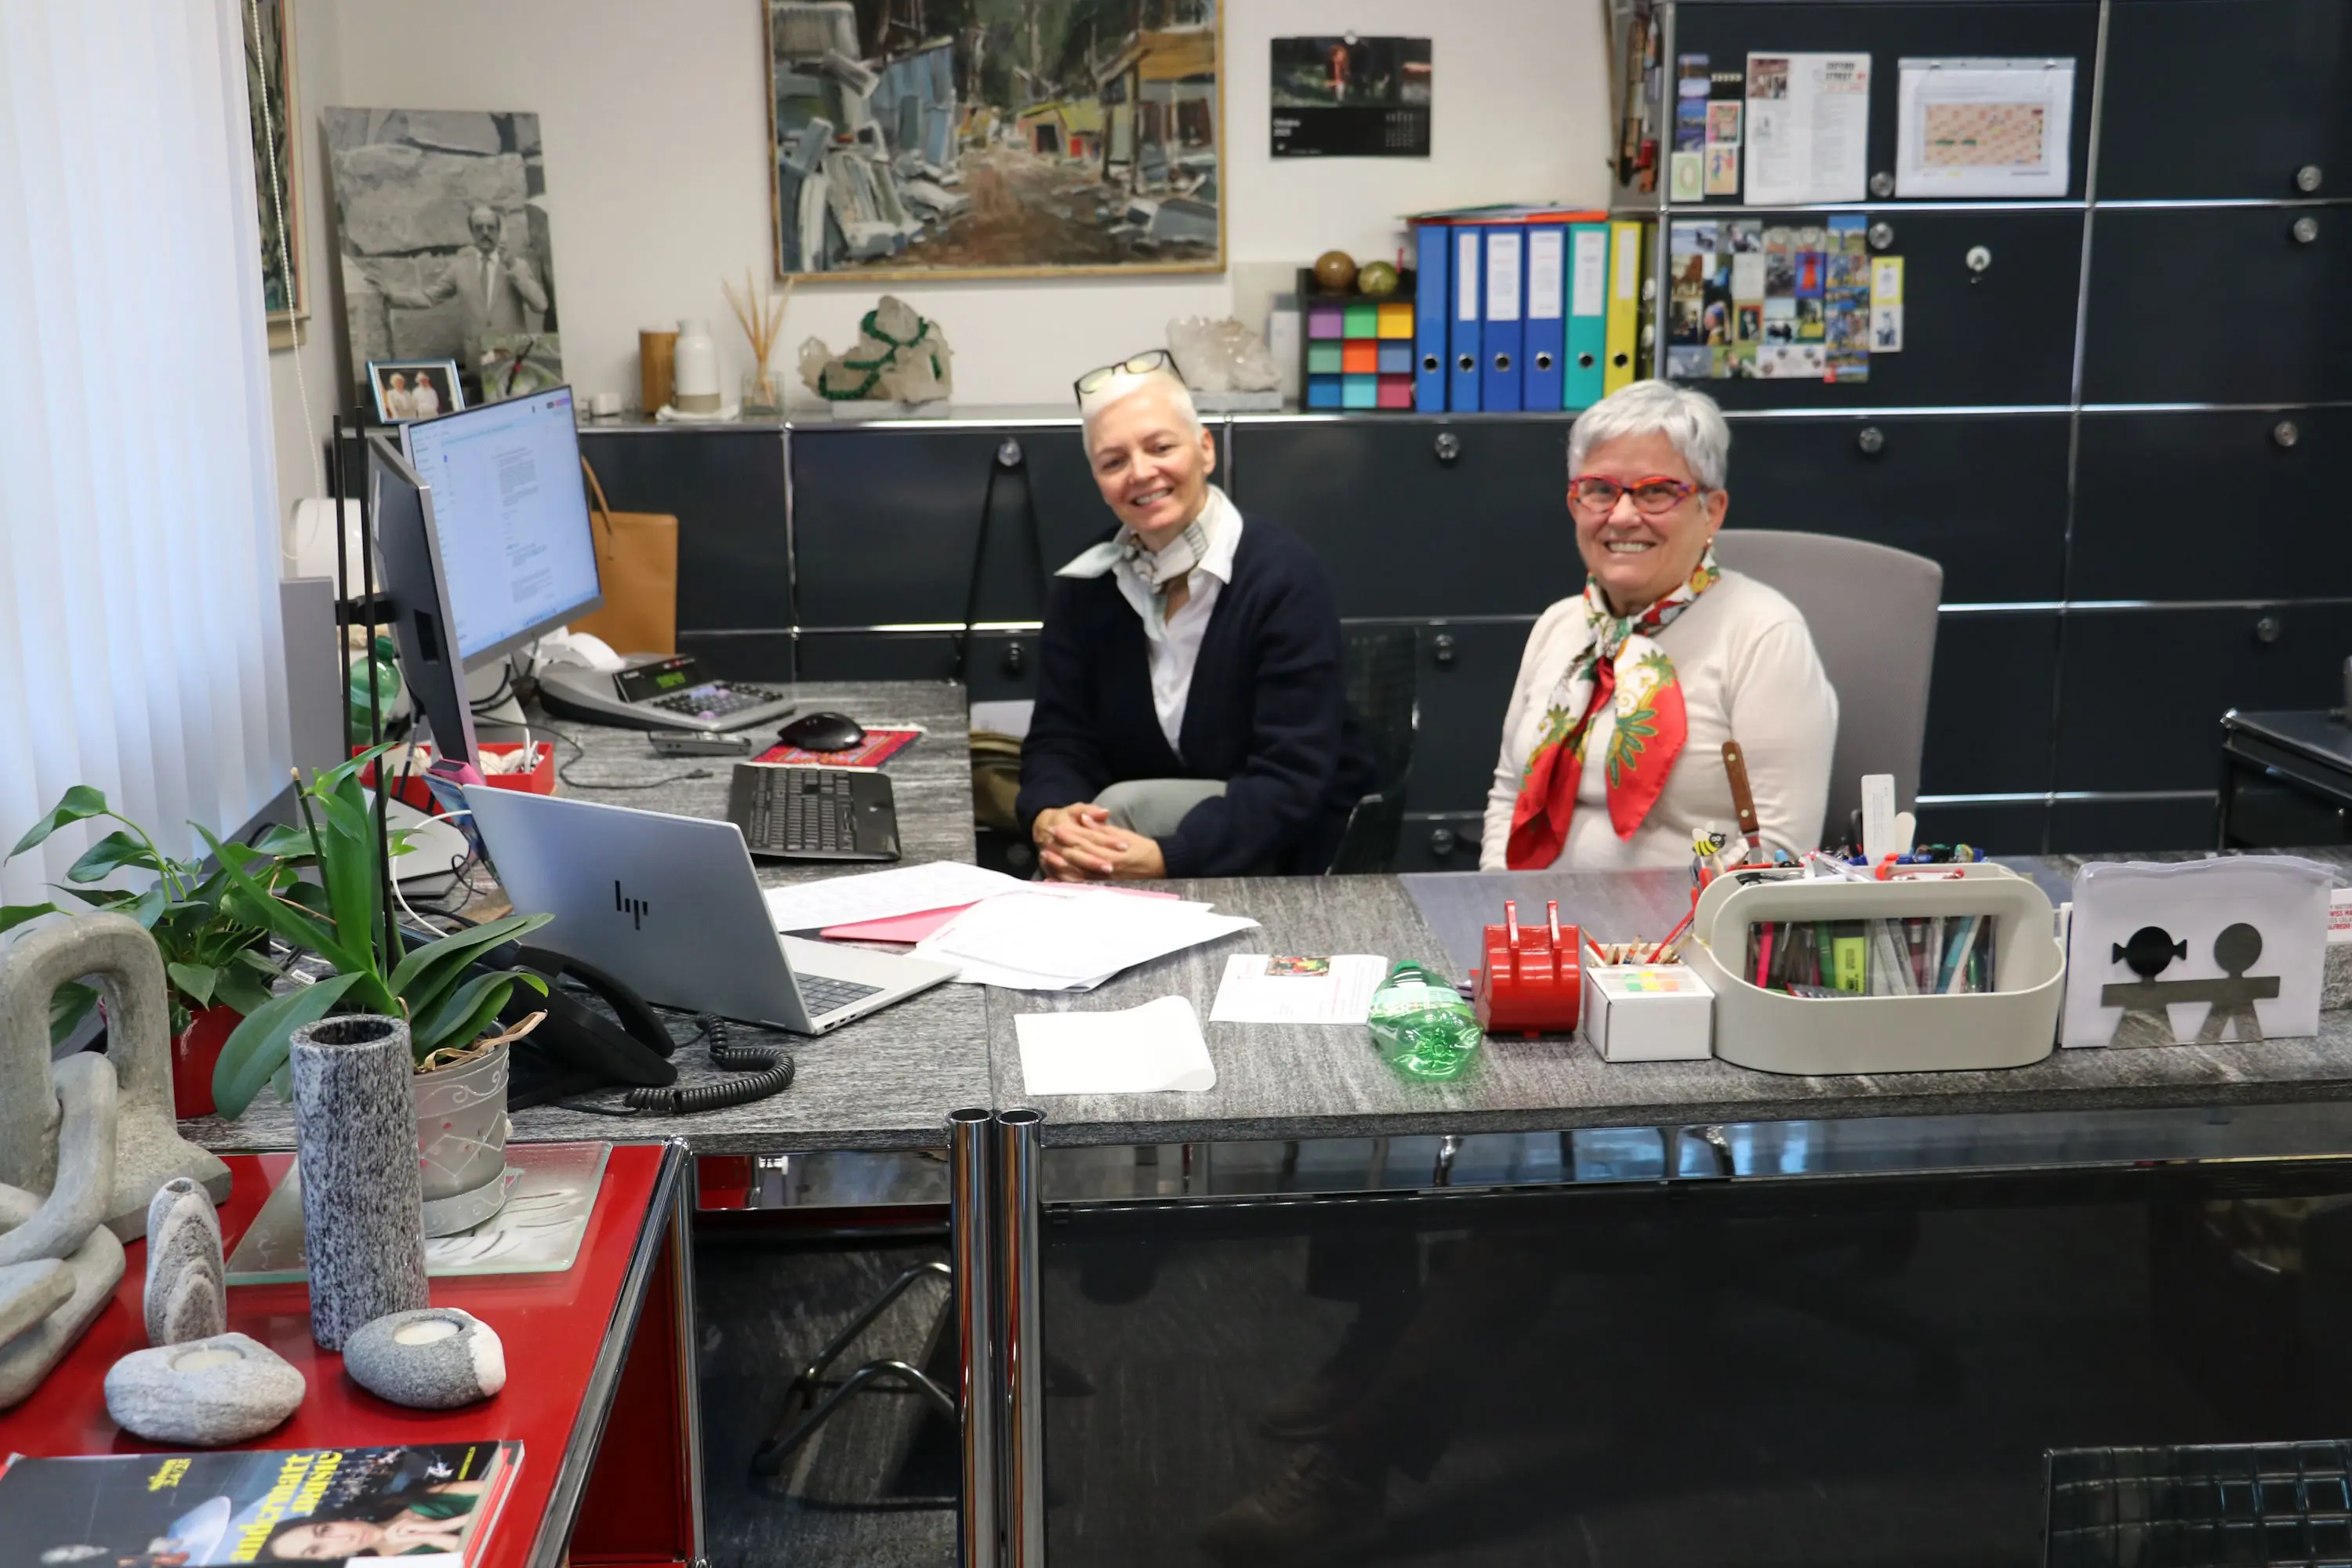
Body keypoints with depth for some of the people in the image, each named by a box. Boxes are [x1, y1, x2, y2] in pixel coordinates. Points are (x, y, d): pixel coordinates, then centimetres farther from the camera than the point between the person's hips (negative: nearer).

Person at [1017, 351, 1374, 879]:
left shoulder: (1283, 574, -18)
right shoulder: (1084, 584, -1)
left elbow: (1292, 777, -23)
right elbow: (1059, 740, -4)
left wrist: (1167, 857, -38)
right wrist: (1049, 819, -28)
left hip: (1290, 844, -4)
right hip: (1149, 823, 4)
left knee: (1122, 807, -28)